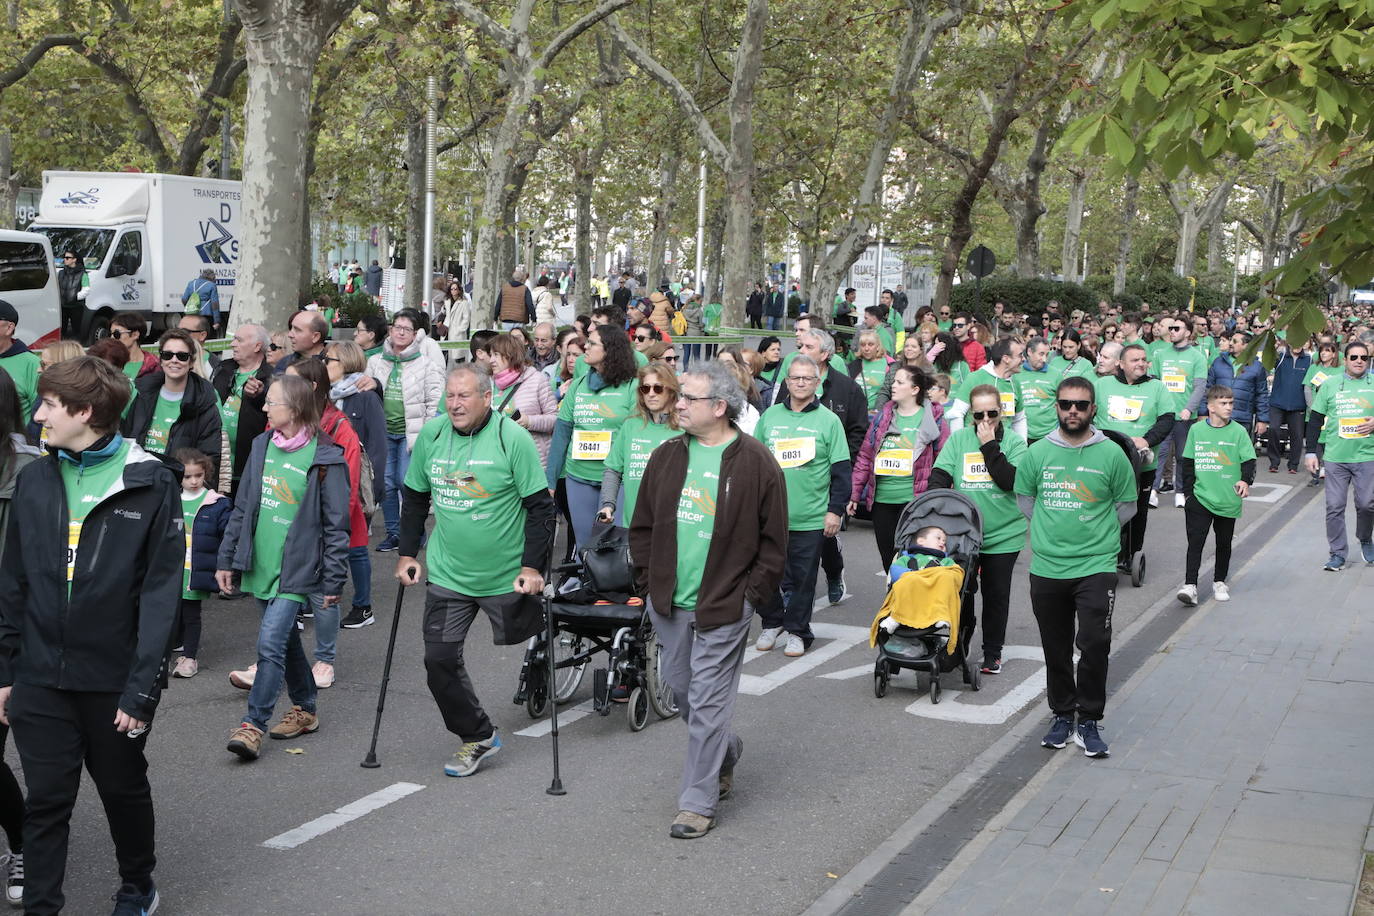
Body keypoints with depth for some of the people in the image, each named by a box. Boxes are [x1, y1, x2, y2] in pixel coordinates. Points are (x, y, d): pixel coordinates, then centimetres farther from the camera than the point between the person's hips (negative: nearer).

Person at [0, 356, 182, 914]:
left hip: (114, 679, -2)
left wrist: (143, 686, -14)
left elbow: (161, 592, -10)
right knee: (46, 800, 4)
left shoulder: (151, 484, -9)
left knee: (124, 790, 16)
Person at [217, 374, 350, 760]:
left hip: (297, 569, -7)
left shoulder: (325, 459, -11)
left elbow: (336, 525, -8)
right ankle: (304, 710, 31)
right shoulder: (262, 447, 7)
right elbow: (242, 508, 14)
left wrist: (334, 580, -10)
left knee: (271, 642, -14)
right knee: (285, 639, 16)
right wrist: (227, 559, 12)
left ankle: (253, 725, -9)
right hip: (261, 565, 7)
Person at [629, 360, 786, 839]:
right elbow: (642, 525, 13)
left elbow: (773, 540, -4)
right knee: (680, 688, 17)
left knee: (708, 701, -2)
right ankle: (725, 751, 43)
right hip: (669, 602, 6)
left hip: (724, 605, -6)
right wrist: (649, 579, 6)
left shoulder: (755, 462, -9)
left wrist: (752, 594, -7)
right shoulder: (667, 456, 5)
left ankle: (699, 803, 7)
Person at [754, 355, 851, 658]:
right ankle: (772, 623, 26)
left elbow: (841, 470, -1)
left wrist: (835, 510, -5)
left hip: (810, 518, -2)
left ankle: (798, 631, 17)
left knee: (803, 577, 5)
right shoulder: (769, 416, 7)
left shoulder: (828, 420, -1)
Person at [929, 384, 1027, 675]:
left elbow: (1011, 481, -17)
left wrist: (989, 446, -17)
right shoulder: (958, 439, 2)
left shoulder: (1014, 441, -4)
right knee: (961, 589, 8)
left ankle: (993, 653, 22)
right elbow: (939, 477, -1)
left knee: (996, 594, 8)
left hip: (1003, 534, -1)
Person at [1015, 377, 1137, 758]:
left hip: (1096, 566, -2)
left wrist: (1097, 532, 3)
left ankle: (1089, 721, 3)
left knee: (1095, 644, -11)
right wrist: (1050, 529, 7)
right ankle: (1062, 715, 27)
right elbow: (1024, 497, 15)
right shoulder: (1038, 453, 2)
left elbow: (1127, 505, 9)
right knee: (1056, 649, 11)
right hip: (1047, 567, 2)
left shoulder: (1112, 454, -3)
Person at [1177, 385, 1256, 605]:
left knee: (1224, 543, 13)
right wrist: (1188, 491, 9)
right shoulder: (1197, 430, 2)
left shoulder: (1238, 431, -2)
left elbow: (1249, 460, -2)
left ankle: (1219, 582, 28)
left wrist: (1245, 480, -21)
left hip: (1228, 501, 0)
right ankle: (1190, 585, -8)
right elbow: (1188, 463, 9)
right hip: (1200, 497, 0)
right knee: (1195, 542, -7)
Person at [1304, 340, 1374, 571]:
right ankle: (1338, 552, 12)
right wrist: (1310, 452, 3)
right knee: (1334, 506, 1)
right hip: (1335, 456, 1)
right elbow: (1315, 420, 8)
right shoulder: (1330, 385, 5)